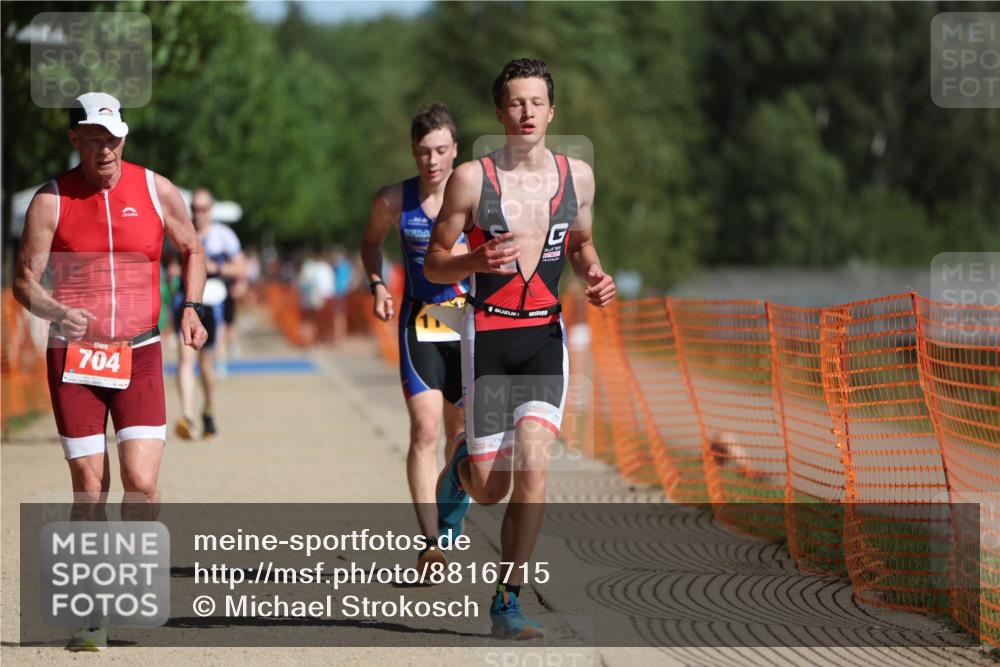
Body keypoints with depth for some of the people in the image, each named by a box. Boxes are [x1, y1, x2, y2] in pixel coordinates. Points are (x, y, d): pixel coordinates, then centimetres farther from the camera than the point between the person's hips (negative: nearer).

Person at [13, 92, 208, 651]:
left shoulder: (156, 191, 2)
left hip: (139, 355, 1)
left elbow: (192, 249, 17)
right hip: (74, 357, -1)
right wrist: (57, 311, -24)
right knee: (89, 488, -1)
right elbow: (25, 281, -3)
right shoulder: (51, 201, -2)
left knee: (142, 482, -12)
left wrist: (191, 308, 1)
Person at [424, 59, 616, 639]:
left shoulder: (577, 175, 5)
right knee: (491, 489, 2)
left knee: (533, 472, -14)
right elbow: (434, 263, 0)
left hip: (545, 335, 2)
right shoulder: (472, 178, -6)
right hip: (488, 333, -2)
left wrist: (595, 276, 0)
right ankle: (461, 468, 41)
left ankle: (508, 602, -2)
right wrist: (477, 261, -21)